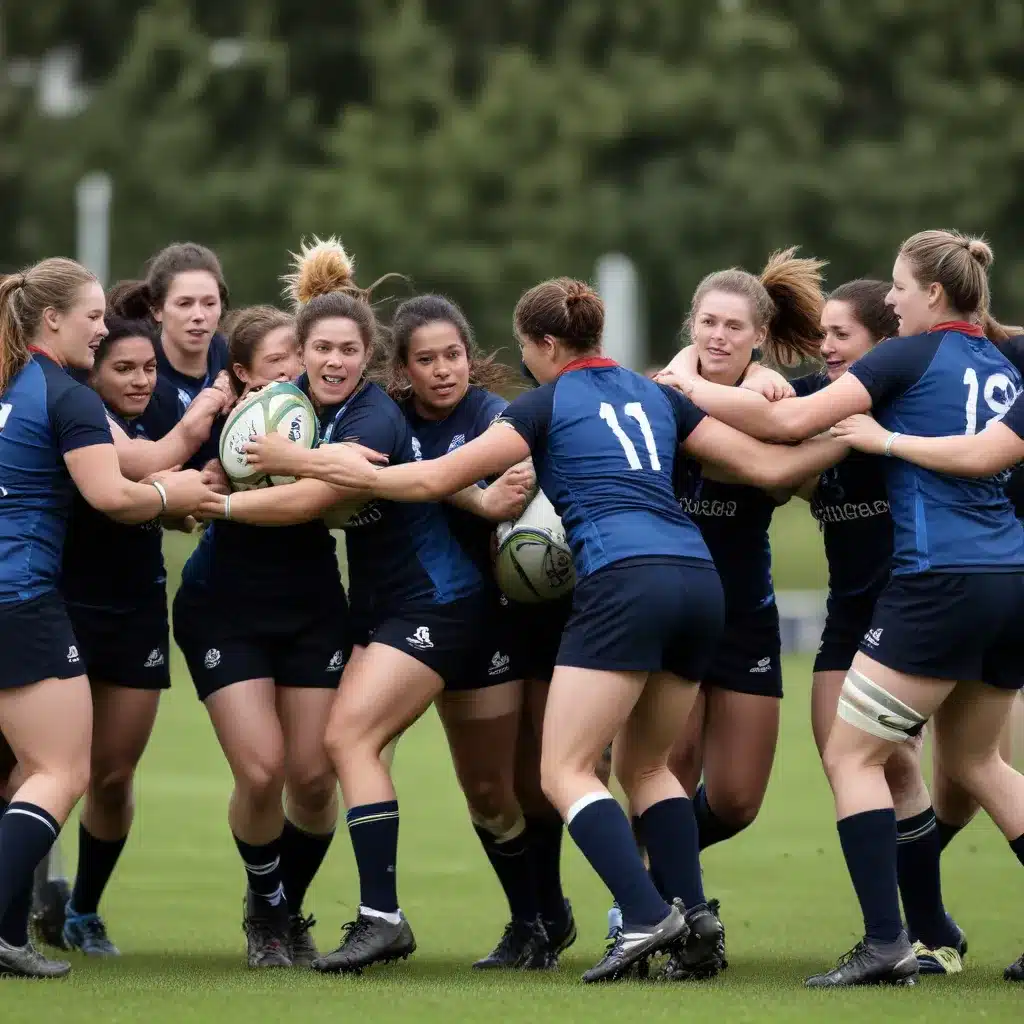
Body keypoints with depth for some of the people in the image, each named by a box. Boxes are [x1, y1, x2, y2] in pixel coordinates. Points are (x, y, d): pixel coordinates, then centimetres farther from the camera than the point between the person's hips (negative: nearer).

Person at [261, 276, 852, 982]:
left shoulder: (547, 406, 8)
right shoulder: (657, 397, 22)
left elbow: (437, 478, 5)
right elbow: (770, 466, 18)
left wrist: (354, 472, 18)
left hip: (623, 582, -7)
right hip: (699, 580, 7)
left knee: (566, 771, -4)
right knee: (646, 765, 20)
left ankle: (646, 916, -22)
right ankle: (693, 912, 2)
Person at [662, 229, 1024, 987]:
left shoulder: (911, 357, -5)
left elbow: (792, 423, -12)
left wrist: (689, 389, -2)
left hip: (940, 583, -7)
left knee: (852, 754, -1)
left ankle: (886, 943, -12)